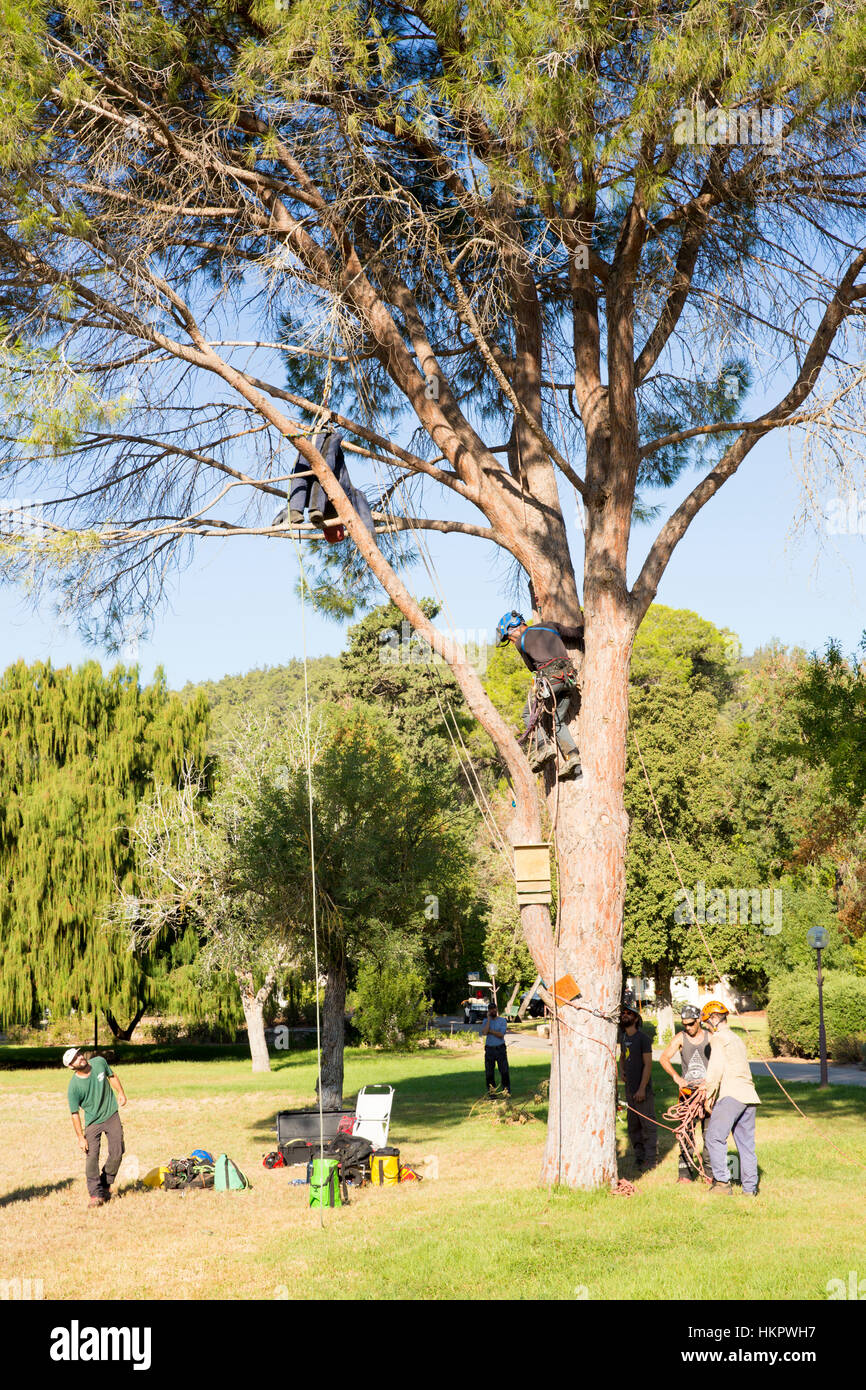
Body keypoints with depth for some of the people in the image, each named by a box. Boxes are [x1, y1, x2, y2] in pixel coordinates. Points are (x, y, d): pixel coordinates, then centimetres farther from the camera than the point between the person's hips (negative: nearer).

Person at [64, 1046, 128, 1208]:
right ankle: (96, 1194, -4)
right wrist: (80, 1137, -14)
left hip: (112, 1116, 3)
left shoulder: (100, 1062, -8)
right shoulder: (74, 1086, -20)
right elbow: (75, 1114, -14)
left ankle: (106, 1184, 19)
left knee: (117, 1153, -1)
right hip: (92, 1122, -3)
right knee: (92, 1156, -13)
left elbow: (112, 1076, 14)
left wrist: (120, 1093, 8)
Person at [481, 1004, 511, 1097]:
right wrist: (489, 1019, -9)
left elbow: (501, 1035, -10)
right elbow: (484, 1033, -14)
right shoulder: (485, 1021, 6)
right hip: (489, 1049, 1)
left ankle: (506, 1091, 1)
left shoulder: (502, 1021, 2)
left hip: (500, 1048, -1)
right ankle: (491, 1092, 13)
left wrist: (489, 1031, -11)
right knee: (489, 1072, 4)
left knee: (504, 1071, -5)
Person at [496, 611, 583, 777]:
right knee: (559, 721, 15)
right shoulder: (551, 626, 22)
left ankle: (543, 746, -11)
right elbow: (578, 633, 29)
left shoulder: (520, 642, 10)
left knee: (529, 715, 11)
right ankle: (572, 756, -2)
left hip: (549, 676, -5)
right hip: (569, 677, 5)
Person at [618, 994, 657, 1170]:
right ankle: (639, 1155, 20)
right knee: (633, 1125, 12)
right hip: (629, 1088, 8)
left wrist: (642, 1089, -17)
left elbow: (648, 1064, -13)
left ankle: (650, 1158, -2)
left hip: (642, 1090, -8)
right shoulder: (623, 1036, 12)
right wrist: (622, 1071, 8)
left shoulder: (643, 1038, -11)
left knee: (648, 1124, -5)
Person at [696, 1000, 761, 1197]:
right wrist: (709, 1083, 35)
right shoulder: (736, 1038, 24)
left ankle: (722, 1182, -9)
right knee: (746, 1142, 10)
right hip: (749, 1095, 8)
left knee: (715, 1137, -5)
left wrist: (709, 1095, -3)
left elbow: (716, 1068, -10)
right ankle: (750, 1186, 9)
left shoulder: (718, 1037, -1)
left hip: (732, 1093, -8)